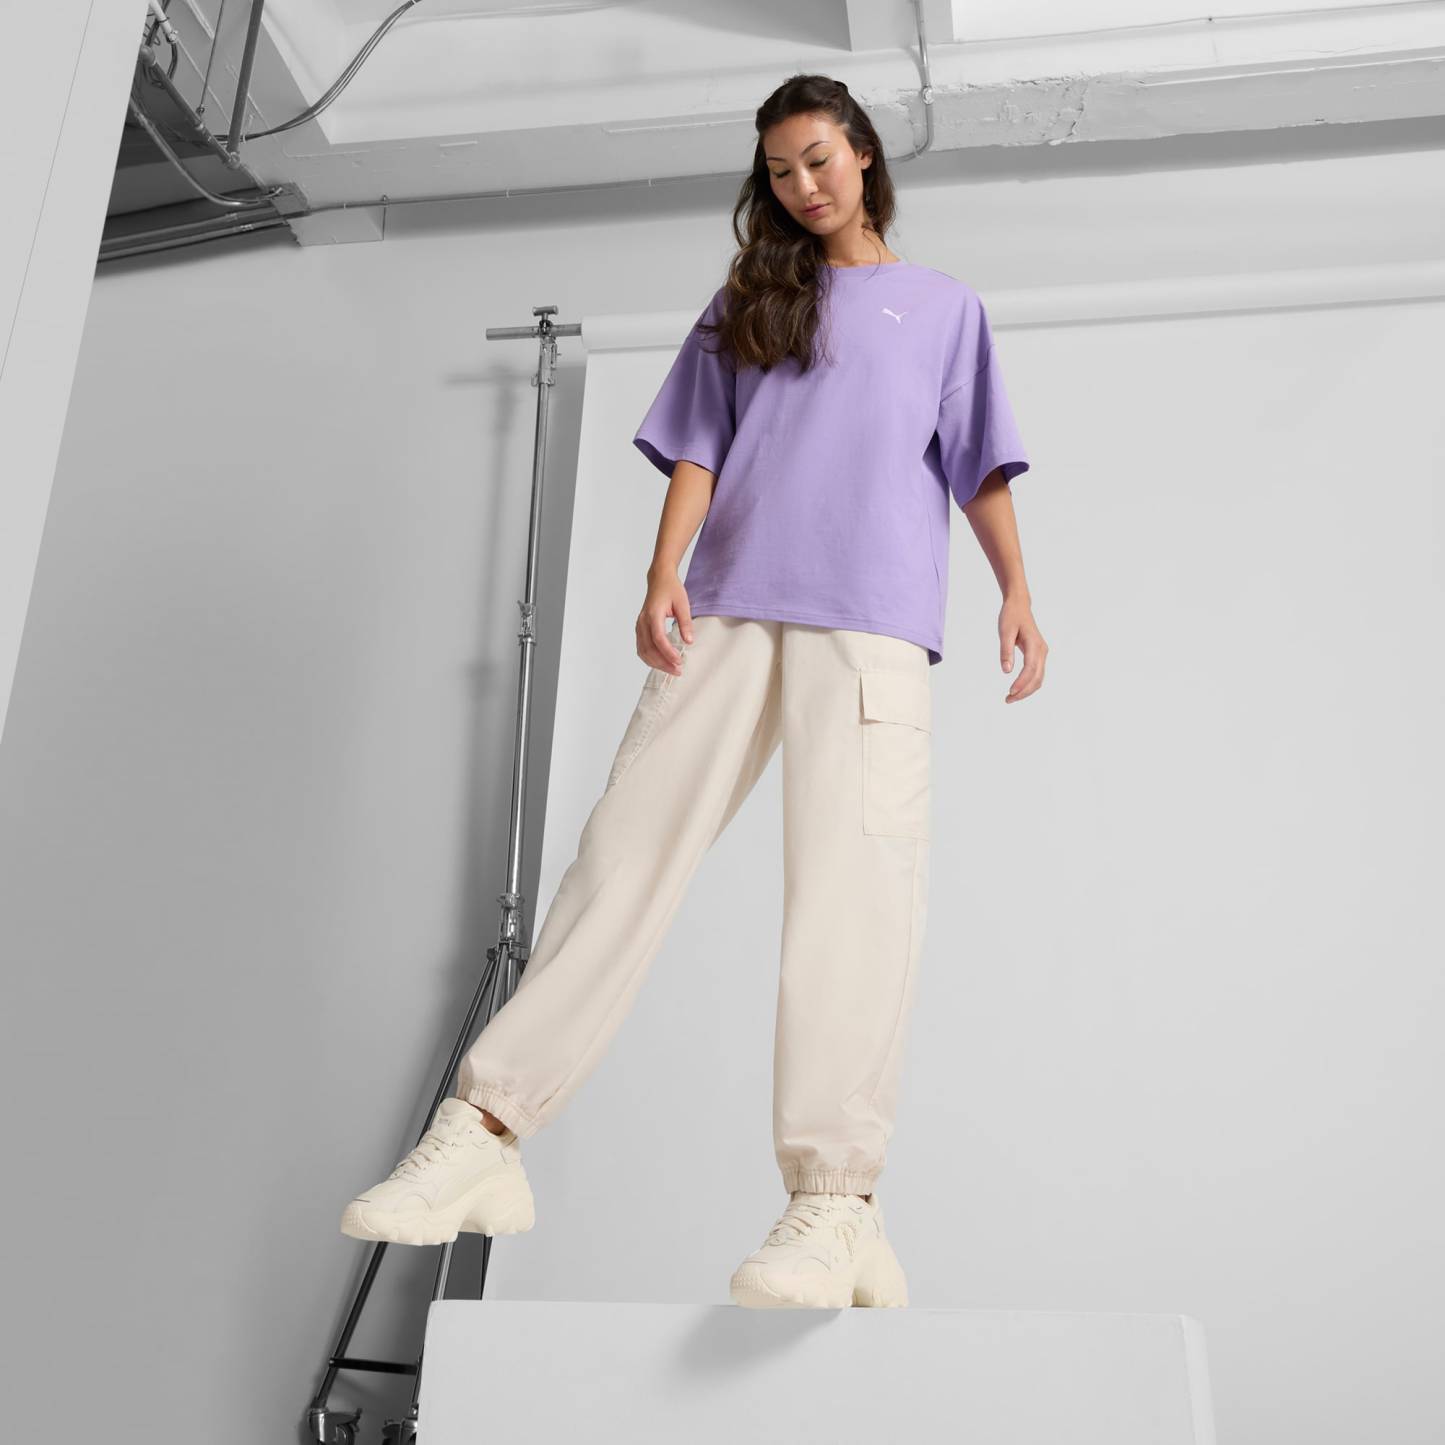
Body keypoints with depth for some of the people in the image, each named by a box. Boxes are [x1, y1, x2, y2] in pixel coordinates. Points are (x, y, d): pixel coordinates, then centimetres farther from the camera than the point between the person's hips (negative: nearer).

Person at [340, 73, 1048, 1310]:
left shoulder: (945, 306, 22)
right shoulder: (748, 298, 25)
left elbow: (980, 466, 15)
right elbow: (697, 451, 15)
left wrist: (1017, 592, -1)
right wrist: (663, 578, -2)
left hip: (873, 618, -2)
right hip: (727, 611, 2)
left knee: (854, 877, -18)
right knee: (628, 848, -6)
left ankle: (835, 1203, -22)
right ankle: (482, 1136, -3)